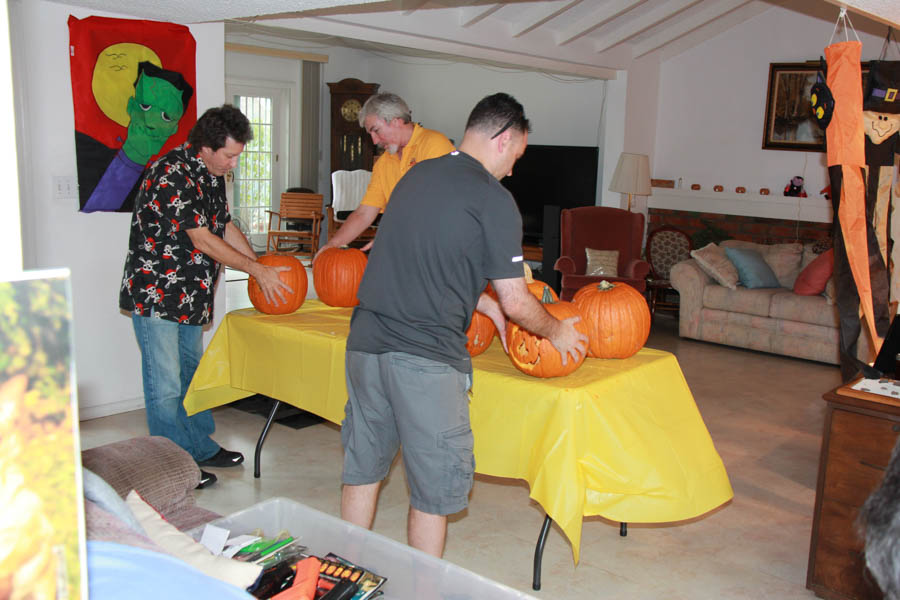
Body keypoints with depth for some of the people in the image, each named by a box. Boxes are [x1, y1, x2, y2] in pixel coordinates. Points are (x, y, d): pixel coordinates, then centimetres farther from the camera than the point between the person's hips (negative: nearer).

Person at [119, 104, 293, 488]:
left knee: (192, 372, 18)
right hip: (154, 294, -9)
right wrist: (257, 270, -16)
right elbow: (202, 240, -22)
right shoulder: (173, 173, -21)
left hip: (190, 295, 9)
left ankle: (200, 447, 31)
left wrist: (264, 268, 5)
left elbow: (225, 226, 15)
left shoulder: (211, 173, 8)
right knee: (166, 385, -2)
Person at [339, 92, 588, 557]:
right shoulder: (493, 198, -8)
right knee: (433, 488, 9)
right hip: (425, 359, -7)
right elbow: (515, 301, -6)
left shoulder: (415, 175, 14)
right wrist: (555, 332, 13)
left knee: (361, 469, 20)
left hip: (365, 341, 8)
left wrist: (486, 304, 28)